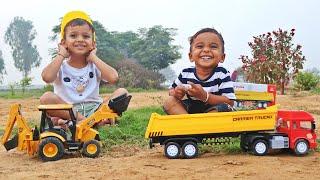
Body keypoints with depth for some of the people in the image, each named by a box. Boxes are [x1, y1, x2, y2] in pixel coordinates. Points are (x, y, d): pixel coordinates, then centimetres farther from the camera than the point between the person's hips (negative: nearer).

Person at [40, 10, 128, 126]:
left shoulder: (94, 65, 9)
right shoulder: (61, 66, 6)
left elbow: (113, 78, -12)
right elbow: (47, 77, -20)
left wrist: (93, 57, -2)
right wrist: (61, 55, -4)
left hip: (93, 108, 2)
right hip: (67, 109, -1)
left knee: (122, 92, -17)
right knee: (46, 98, -28)